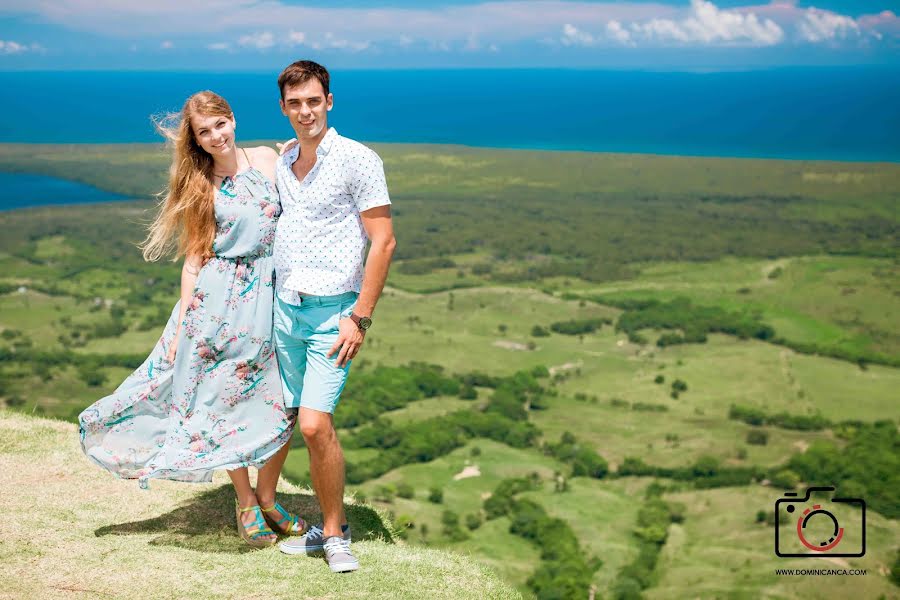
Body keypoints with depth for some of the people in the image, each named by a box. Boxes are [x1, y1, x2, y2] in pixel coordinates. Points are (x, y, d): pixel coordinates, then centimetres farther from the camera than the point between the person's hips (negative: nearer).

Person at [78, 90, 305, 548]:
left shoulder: (268, 159, 5)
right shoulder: (199, 186, 2)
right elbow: (194, 258, 1)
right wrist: (181, 324, -3)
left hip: (276, 292, 2)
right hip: (220, 299, -2)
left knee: (284, 403, 3)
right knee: (228, 402, 3)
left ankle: (267, 497, 22)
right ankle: (245, 503, 21)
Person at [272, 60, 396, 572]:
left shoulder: (358, 160, -7)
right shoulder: (280, 160, 12)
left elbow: (383, 241, -9)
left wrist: (360, 317, -14)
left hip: (333, 310, -6)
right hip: (285, 306, 6)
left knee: (315, 425, -14)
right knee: (309, 426, 8)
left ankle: (336, 533, 3)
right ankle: (329, 525, 20)